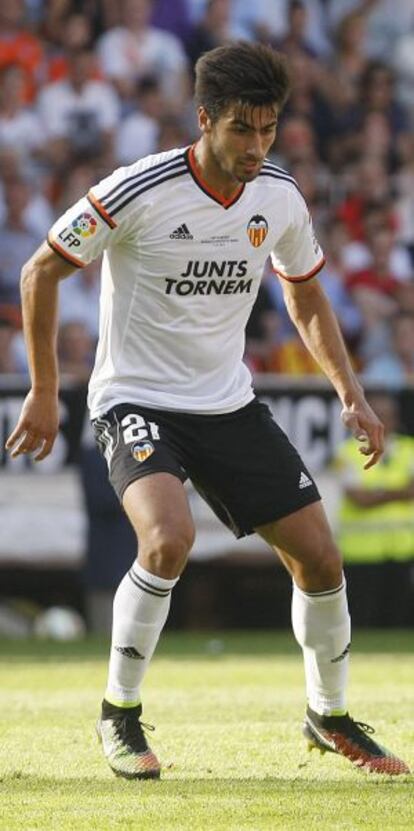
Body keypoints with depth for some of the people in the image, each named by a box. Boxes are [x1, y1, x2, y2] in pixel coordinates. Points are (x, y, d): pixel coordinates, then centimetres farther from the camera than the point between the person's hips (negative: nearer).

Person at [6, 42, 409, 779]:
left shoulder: (279, 199, -3)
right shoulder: (137, 192, -20)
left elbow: (306, 298, 15)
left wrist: (351, 396, 6)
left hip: (230, 405, 5)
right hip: (137, 400, -5)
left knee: (319, 558, 0)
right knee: (170, 537, -31)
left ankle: (328, 717, 25)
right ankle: (120, 714, -12)